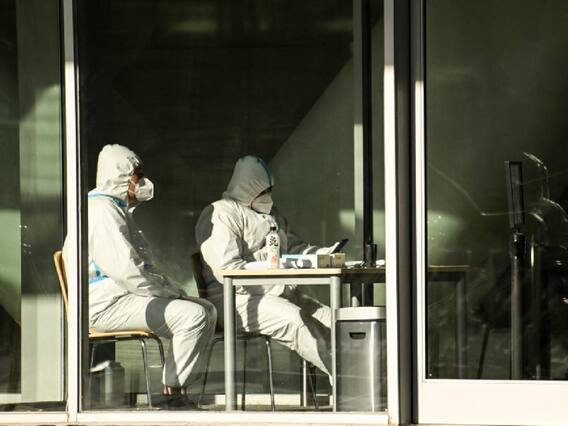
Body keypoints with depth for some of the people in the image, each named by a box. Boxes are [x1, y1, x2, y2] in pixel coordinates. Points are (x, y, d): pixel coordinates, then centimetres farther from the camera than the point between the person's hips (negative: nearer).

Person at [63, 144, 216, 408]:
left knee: (207, 310, 5)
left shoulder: (117, 208, 23)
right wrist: (168, 293, -15)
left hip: (126, 296, 11)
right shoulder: (101, 210, -14)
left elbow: (143, 266, 26)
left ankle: (179, 389, 0)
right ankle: (172, 392, -16)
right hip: (107, 305, -11)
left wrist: (169, 290, 10)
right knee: (192, 315, -23)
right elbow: (126, 271, -22)